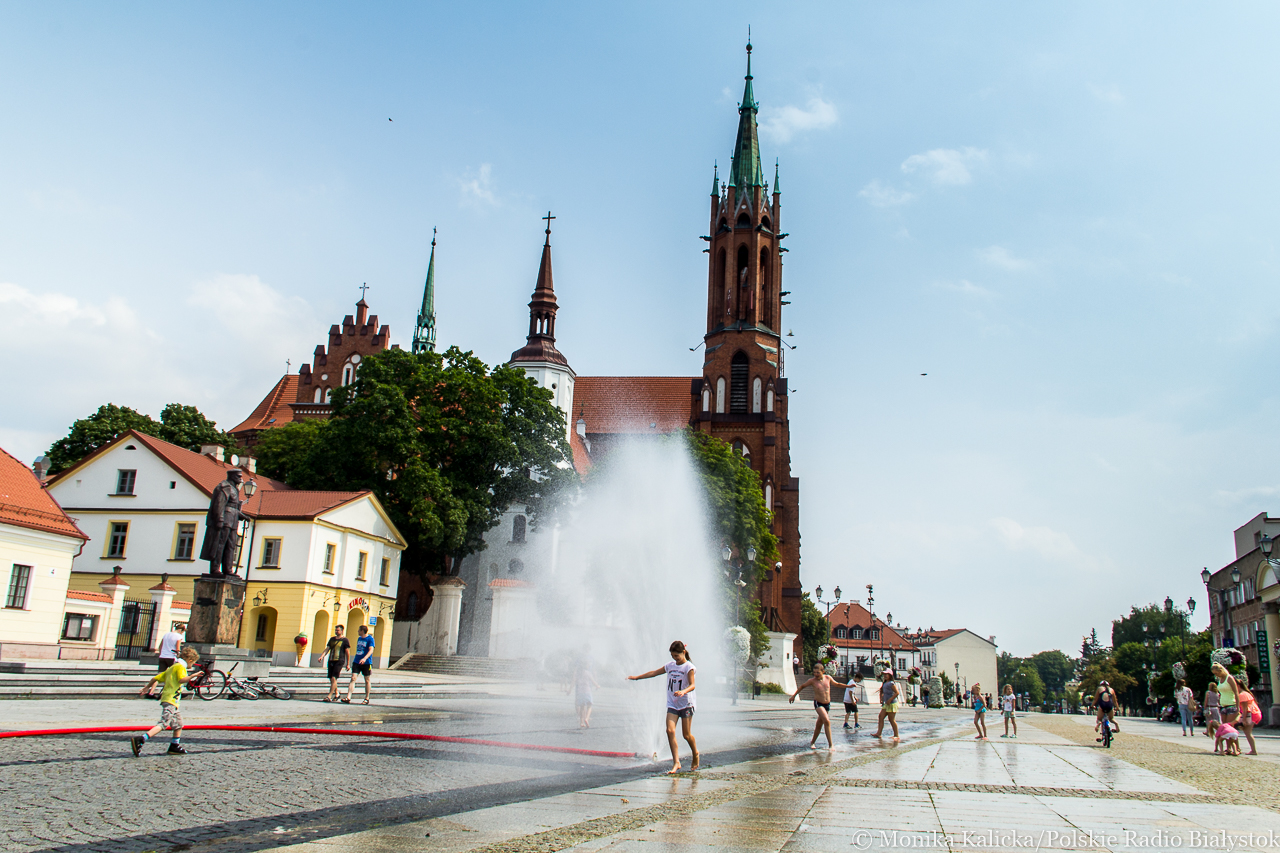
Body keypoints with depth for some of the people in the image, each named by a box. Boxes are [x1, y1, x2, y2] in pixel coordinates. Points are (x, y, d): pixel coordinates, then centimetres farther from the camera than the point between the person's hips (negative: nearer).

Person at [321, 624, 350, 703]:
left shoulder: (345, 640, -1)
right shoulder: (332, 639, 16)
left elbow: (347, 652, -1)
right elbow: (327, 649, 12)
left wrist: (347, 664, -1)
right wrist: (322, 656, -6)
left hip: (339, 661, -6)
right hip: (331, 661, 6)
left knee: (334, 678, -15)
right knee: (331, 679, 10)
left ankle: (329, 696, -16)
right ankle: (336, 694, 27)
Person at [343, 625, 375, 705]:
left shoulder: (370, 639, -8)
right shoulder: (359, 638, 14)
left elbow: (371, 650, -19)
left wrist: (365, 658, -33)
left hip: (366, 663, -5)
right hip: (357, 662, 5)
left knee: (367, 680, 5)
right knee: (353, 678, -7)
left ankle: (367, 699, 15)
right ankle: (348, 698, -12)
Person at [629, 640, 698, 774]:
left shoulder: (689, 667, -8)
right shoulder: (670, 665, 10)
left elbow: (692, 685, -17)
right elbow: (654, 672, 18)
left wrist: (683, 691, -38)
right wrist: (637, 677, 18)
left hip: (686, 704, -5)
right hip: (672, 704, 5)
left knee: (687, 734, -1)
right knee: (670, 731, -12)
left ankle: (696, 755, 28)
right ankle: (676, 763, -10)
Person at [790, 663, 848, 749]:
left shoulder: (828, 678, -1)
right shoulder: (812, 680, -9)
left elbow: (837, 684, 16)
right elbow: (802, 686, 6)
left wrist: (848, 686, 8)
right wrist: (794, 696, 9)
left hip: (827, 704, 4)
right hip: (818, 703, -4)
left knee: (819, 725, 12)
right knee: (827, 721, -23)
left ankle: (812, 742, 31)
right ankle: (830, 744, -19)